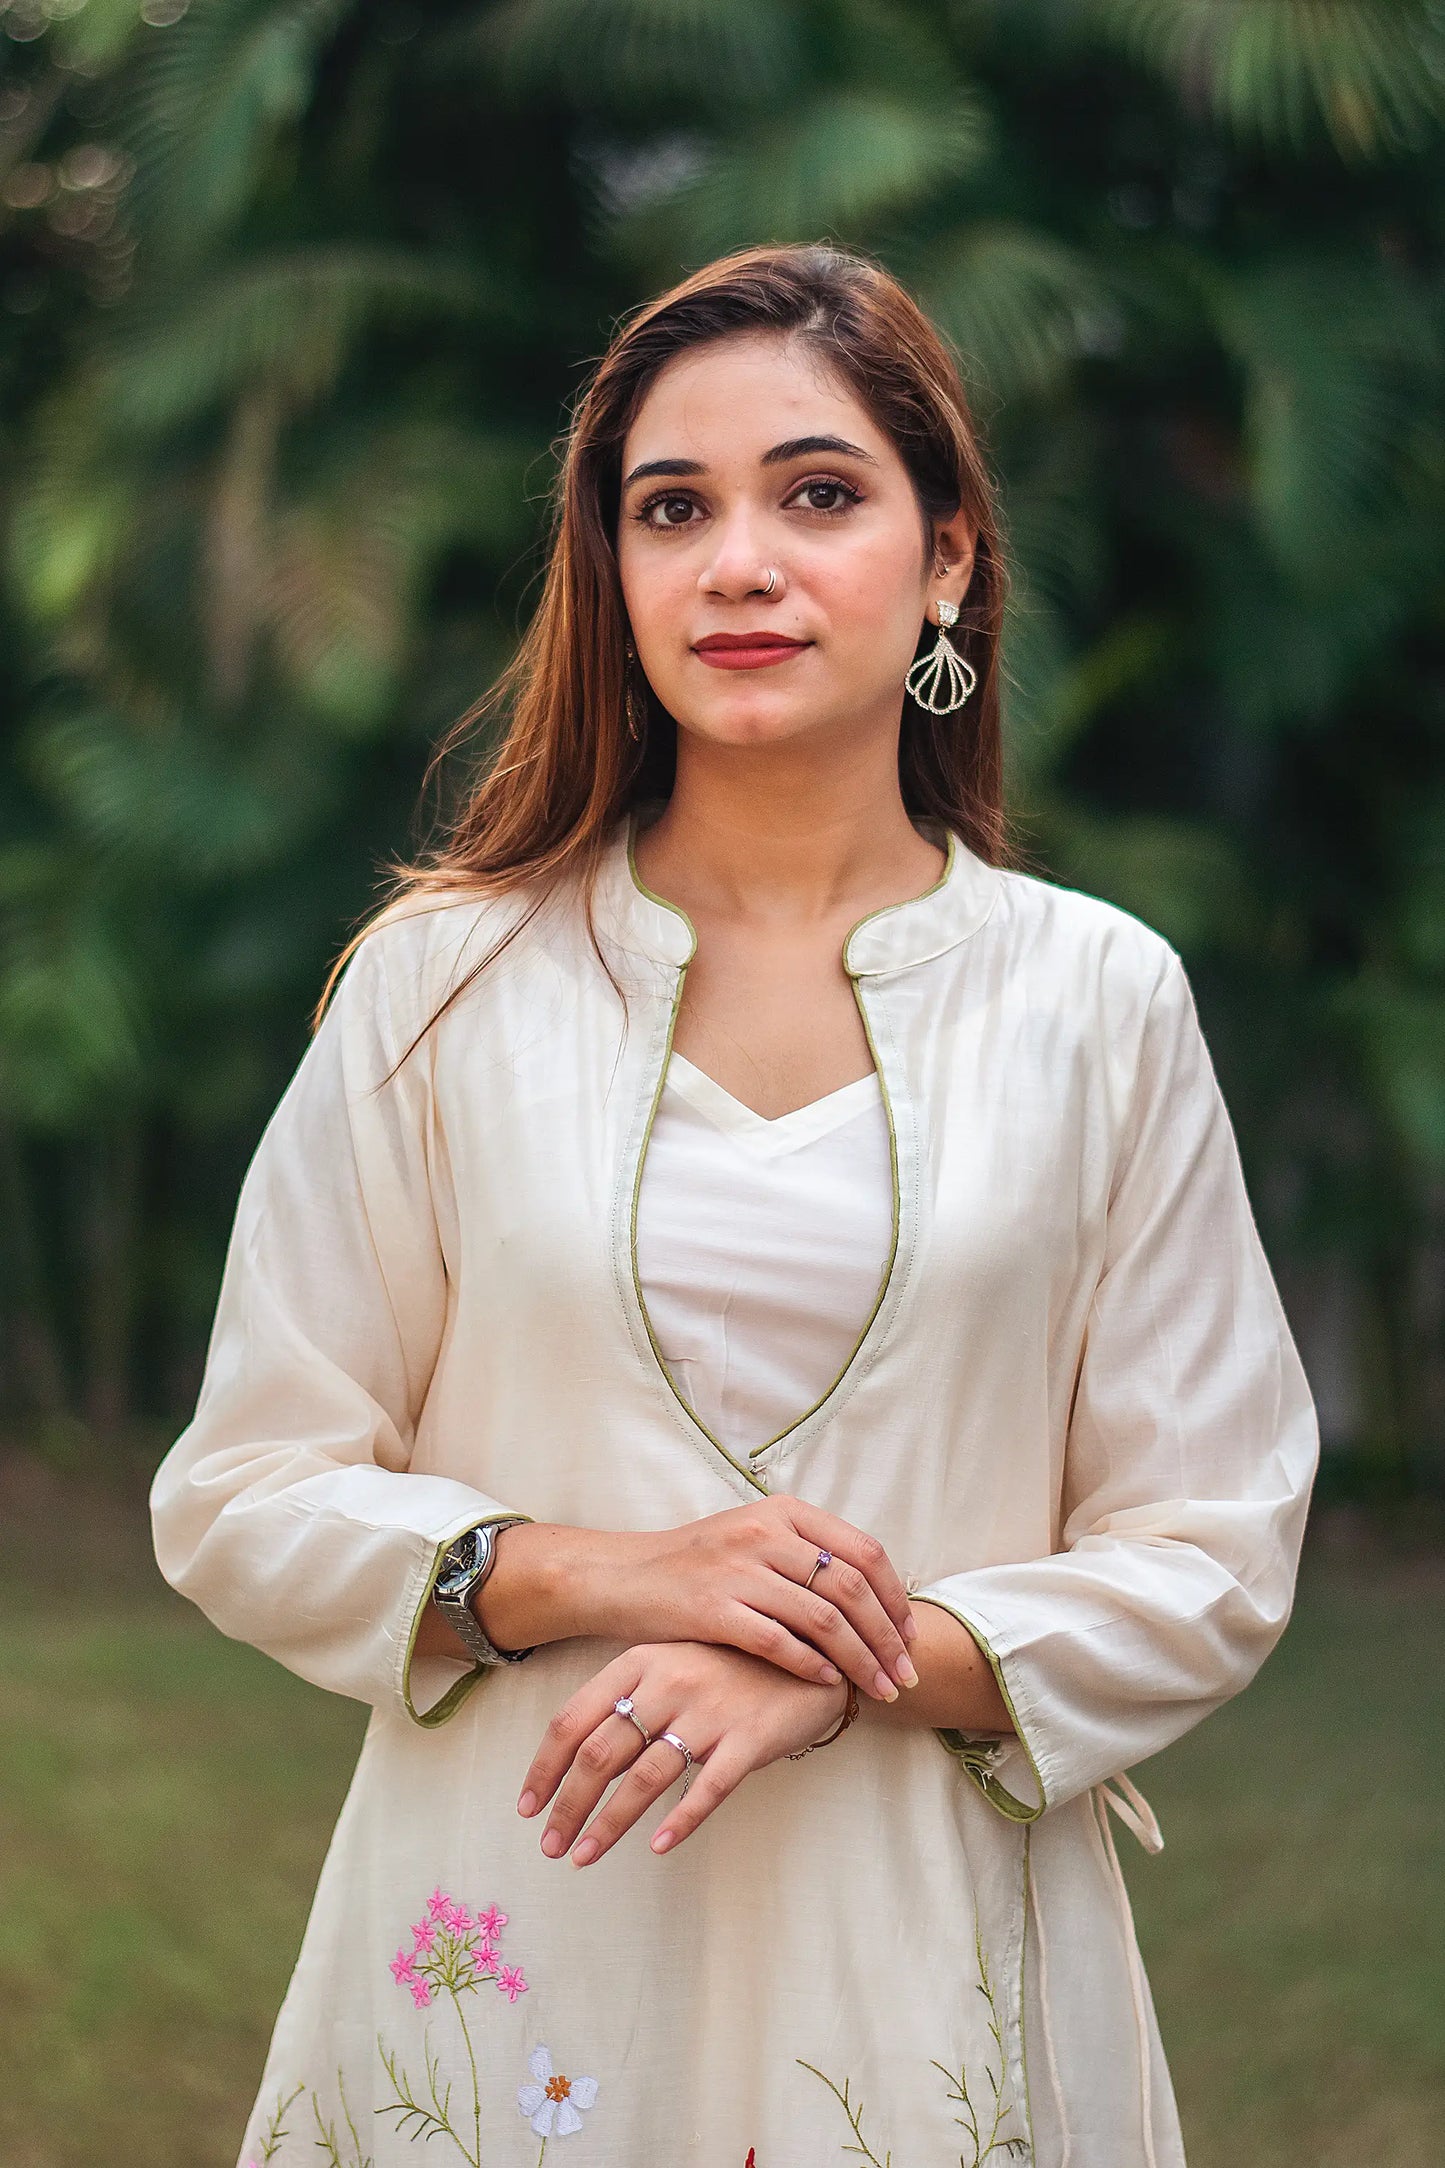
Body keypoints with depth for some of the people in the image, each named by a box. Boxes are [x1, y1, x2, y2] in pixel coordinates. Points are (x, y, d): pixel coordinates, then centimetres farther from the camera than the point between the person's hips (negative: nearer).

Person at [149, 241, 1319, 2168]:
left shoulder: (1098, 999, 0)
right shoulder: (445, 982, -1)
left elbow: (1212, 1558, 0)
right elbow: (242, 1502, 1)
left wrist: (843, 1675, -14)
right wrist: (598, 1574, -15)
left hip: (934, 1971, 0)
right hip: (518, 1962, 0)